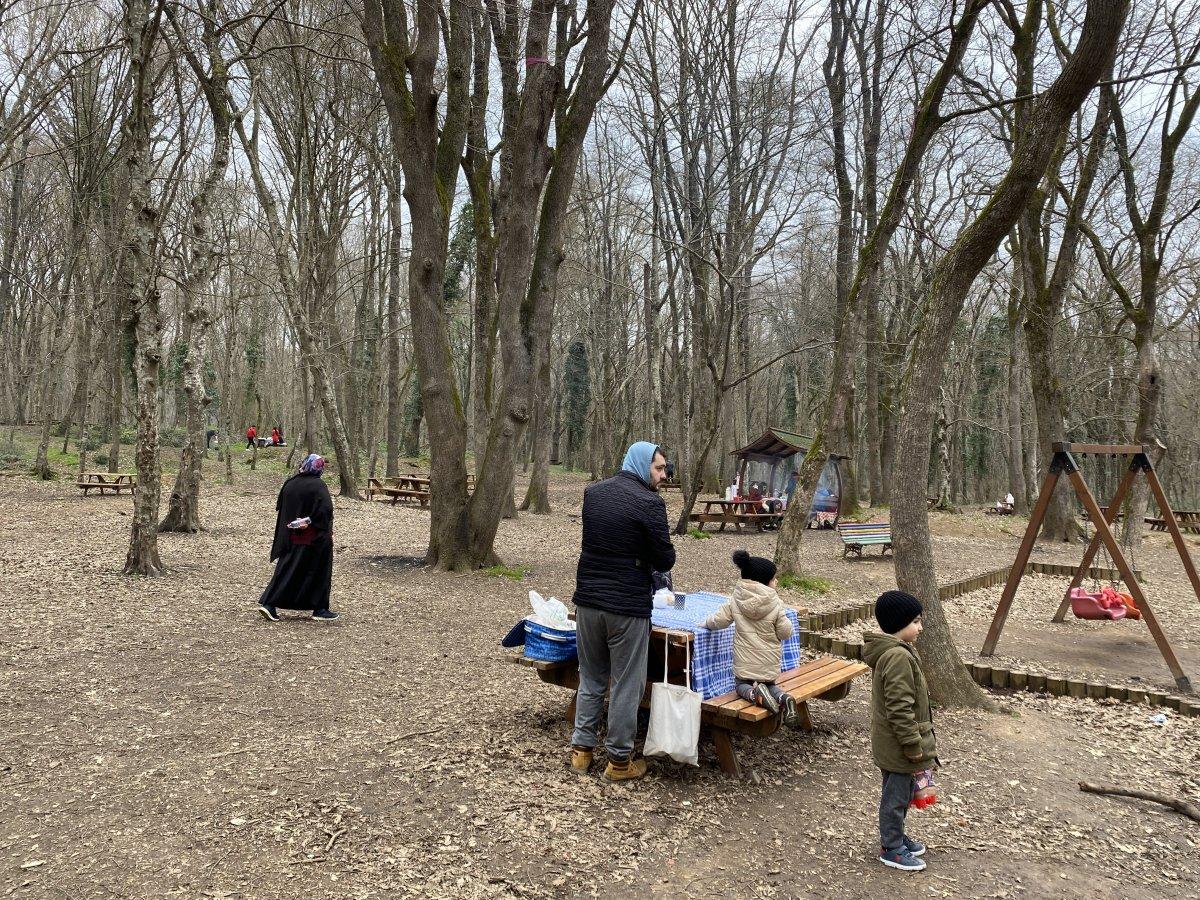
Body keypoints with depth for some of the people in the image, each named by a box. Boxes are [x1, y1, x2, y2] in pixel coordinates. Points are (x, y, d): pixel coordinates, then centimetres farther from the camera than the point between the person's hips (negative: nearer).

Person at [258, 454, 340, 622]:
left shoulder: (289, 483, 2)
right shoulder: (318, 486, -15)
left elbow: (279, 507, 11)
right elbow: (326, 510, -25)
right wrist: (309, 521, -14)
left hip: (290, 537, 6)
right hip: (314, 539, -6)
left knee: (286, 570, 15)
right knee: (318, 572, 6)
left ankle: (268, 603, 10)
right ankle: (320, 609, 11)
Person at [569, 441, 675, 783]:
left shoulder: (592, 493, 6)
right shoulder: (649, 502, -14)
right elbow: (666, 561, -11)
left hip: (587, 600, 6)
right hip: (628, 607, -6)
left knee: (591, 680, 18)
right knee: (626, 685, 7)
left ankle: (581, 749, 26)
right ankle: (619, 760, 18)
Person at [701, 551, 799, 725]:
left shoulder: (736, 601, -8)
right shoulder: (775, 604, -14)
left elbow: (718, 621, -6)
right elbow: (786, 633, -10)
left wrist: (704, 624, 13)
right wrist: (783, 617, 9)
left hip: (745, 663, 0)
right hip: (770, 663, 0)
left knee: (741, 685, 22)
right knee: (769, 684, 26)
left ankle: (754, 693, -12)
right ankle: (782, 697, -7)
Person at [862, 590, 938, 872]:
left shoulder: (888, 651, 7)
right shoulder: (899, 657, -27)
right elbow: (900, 709, -27)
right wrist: (914, 746, -20)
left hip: (889, 741, 10)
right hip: (898, 744, -10)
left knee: (900, 792, 23)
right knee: (896, 795, 6)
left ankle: (895, 836, 39)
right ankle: (891, 849, 20)